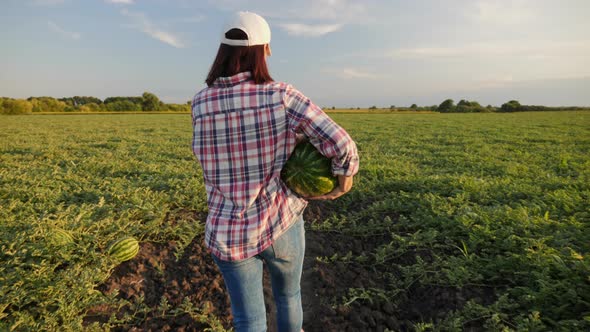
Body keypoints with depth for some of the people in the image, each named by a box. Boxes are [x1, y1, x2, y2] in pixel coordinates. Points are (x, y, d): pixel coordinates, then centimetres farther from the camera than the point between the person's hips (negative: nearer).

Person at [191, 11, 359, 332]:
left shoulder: (200, 104, -4)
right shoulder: (282, 95, -14)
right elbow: (340, 143, -18)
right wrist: (346, 175, 1)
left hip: (228, 233, 2)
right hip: (280, 225, -1)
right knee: (288, 294, 29)